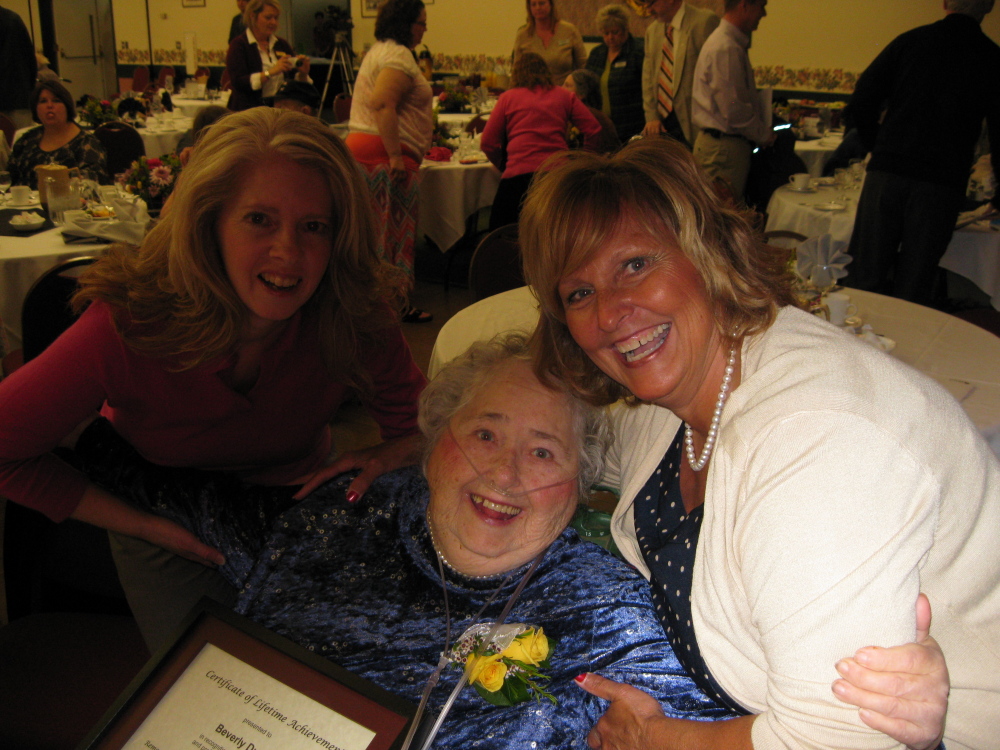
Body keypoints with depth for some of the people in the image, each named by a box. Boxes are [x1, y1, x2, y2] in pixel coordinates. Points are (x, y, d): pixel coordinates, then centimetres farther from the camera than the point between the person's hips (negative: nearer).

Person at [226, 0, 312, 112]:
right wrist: (271, 72, -22)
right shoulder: (239, 45, 0)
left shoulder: (282, 45, 15)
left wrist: (303, 74, -8)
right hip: (249, 110, -4)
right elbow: (239, 83, -13)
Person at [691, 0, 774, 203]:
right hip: (724, 146, -10)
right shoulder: (726, 49, -17)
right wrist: (763, 135, -8)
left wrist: (763, 130, 11)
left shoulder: (733, 44, 17)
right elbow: (733, 111, -21)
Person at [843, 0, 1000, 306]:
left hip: (886, 174, 1)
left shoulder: (909, 40, 6)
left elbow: (860, 106, 1)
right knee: (914, 286, 8)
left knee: (866, 277, 7)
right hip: (941, 185, 0)